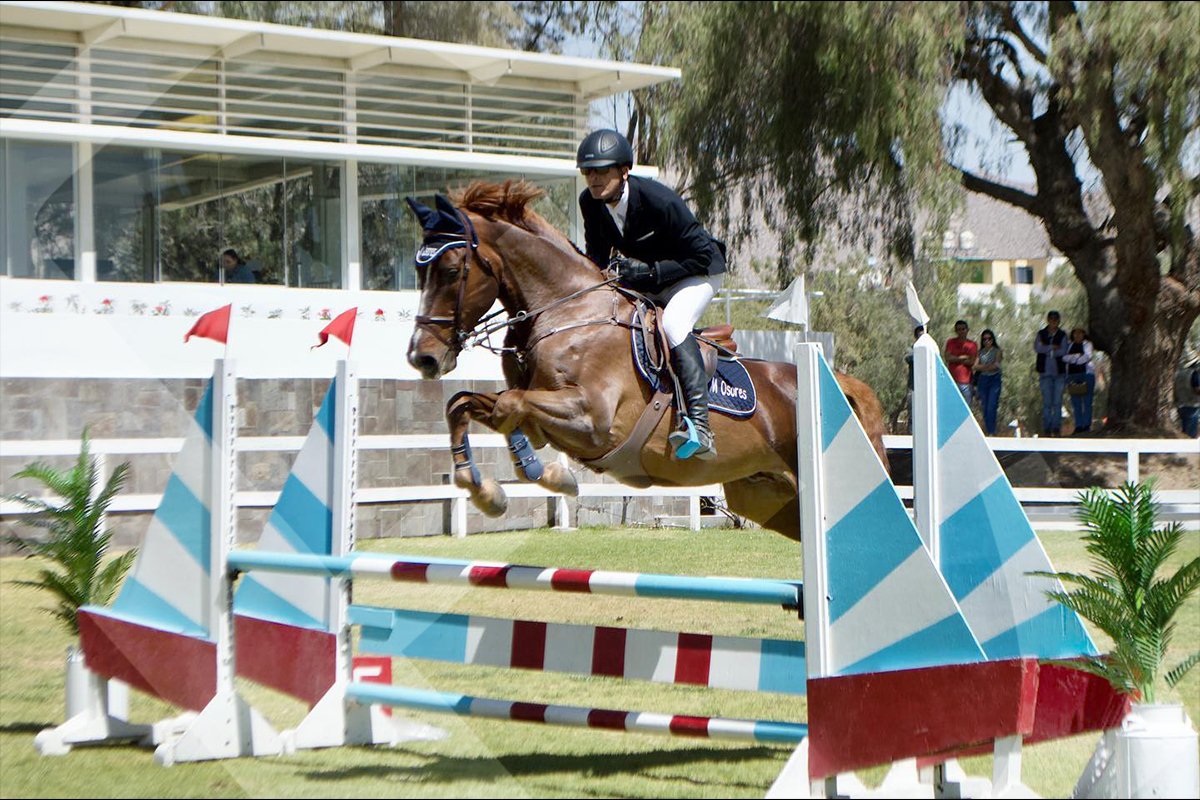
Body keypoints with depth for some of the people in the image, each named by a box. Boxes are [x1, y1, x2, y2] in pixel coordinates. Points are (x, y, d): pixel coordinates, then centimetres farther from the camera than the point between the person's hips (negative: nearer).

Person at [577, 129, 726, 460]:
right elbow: (597, 250, 4)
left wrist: (649, 272, -33)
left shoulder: (659, 200, -31)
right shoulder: (590, 202, -13)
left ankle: (700, 427, -41)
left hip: (697, 272, -8)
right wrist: (605, 269, -20)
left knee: (673, 323, -33)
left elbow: (701, 255, -26)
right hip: (644, 280, 8)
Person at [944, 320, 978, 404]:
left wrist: (956, 359, -3)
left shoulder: (972, 345, 7)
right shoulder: (950, 342, 8)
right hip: (952, 380, 0)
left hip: (966, 381, 0)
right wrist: (963, 357, -4)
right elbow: (948, 358, -6)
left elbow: (971, 362, -4)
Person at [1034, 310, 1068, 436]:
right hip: (1045, 372, 0)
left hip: (1059, 373, 0)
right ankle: (1046, 428, -1)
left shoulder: (1062, 335, 7)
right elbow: (1036, 348, -8)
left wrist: (1045, 348, -5)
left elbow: (1063, 351, -6)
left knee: (1057, 401, -3)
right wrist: (1053, 347, -14)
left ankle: (1056, 428, -1)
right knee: (1047, 401, -4)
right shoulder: (1041, 334, 8)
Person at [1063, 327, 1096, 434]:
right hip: (1073, 375, 3)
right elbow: (1065, 358, 3)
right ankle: (1078, 426, -1)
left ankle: (1087, 425, -6)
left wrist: (1072, 359, -2)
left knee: (1087, 401, -6)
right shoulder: (1069, 346, 17)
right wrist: (1078, 356, -8)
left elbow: (1088, 357, -5)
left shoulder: (1087, 344, 9)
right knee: (1075, 402, -1)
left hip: (1087, 374, -3)